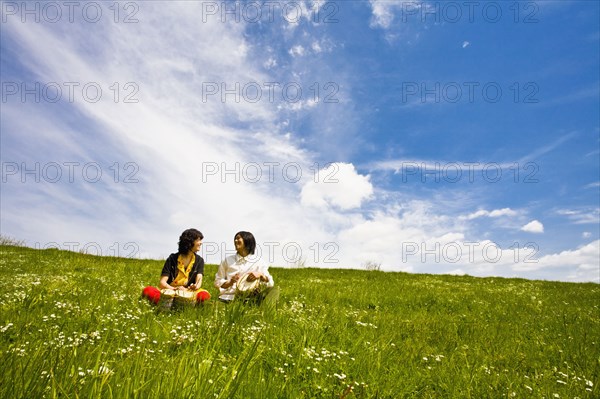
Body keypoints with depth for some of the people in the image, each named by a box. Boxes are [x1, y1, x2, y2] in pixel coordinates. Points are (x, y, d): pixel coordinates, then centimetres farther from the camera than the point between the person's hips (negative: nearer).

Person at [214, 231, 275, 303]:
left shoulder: (258, 261, 8)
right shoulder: (227, 260, 12)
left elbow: (270, 283, 2)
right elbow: (218, 282, 11)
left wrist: (260, 275, -16)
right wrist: (229, 283, -8)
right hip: (228, 298, -2)